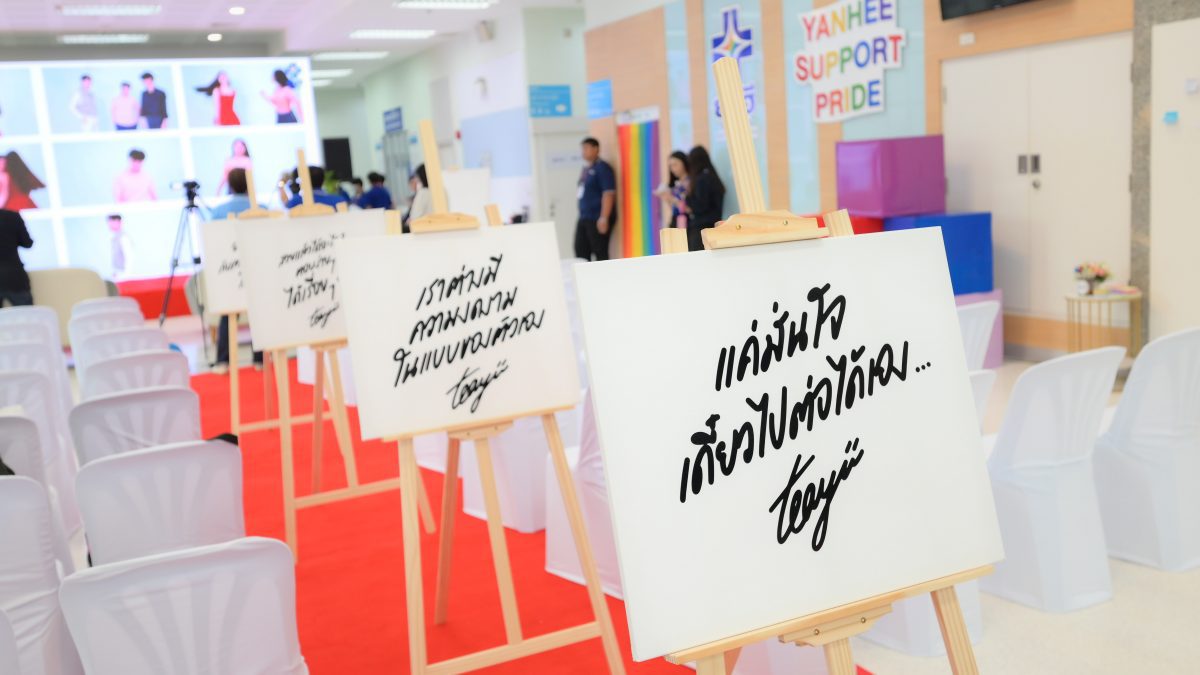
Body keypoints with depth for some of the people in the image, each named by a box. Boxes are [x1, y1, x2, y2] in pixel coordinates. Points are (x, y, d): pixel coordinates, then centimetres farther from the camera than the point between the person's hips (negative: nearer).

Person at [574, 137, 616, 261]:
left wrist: (604, 218, -23)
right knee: (581, 251, 8)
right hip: (584, 218, 9)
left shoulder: (602, 168, -9)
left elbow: (609, 193, -17)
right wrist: (582, 216, 19)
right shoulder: (586, 169, 16)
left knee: (600, 253, -6)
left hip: (597, 219, -9)